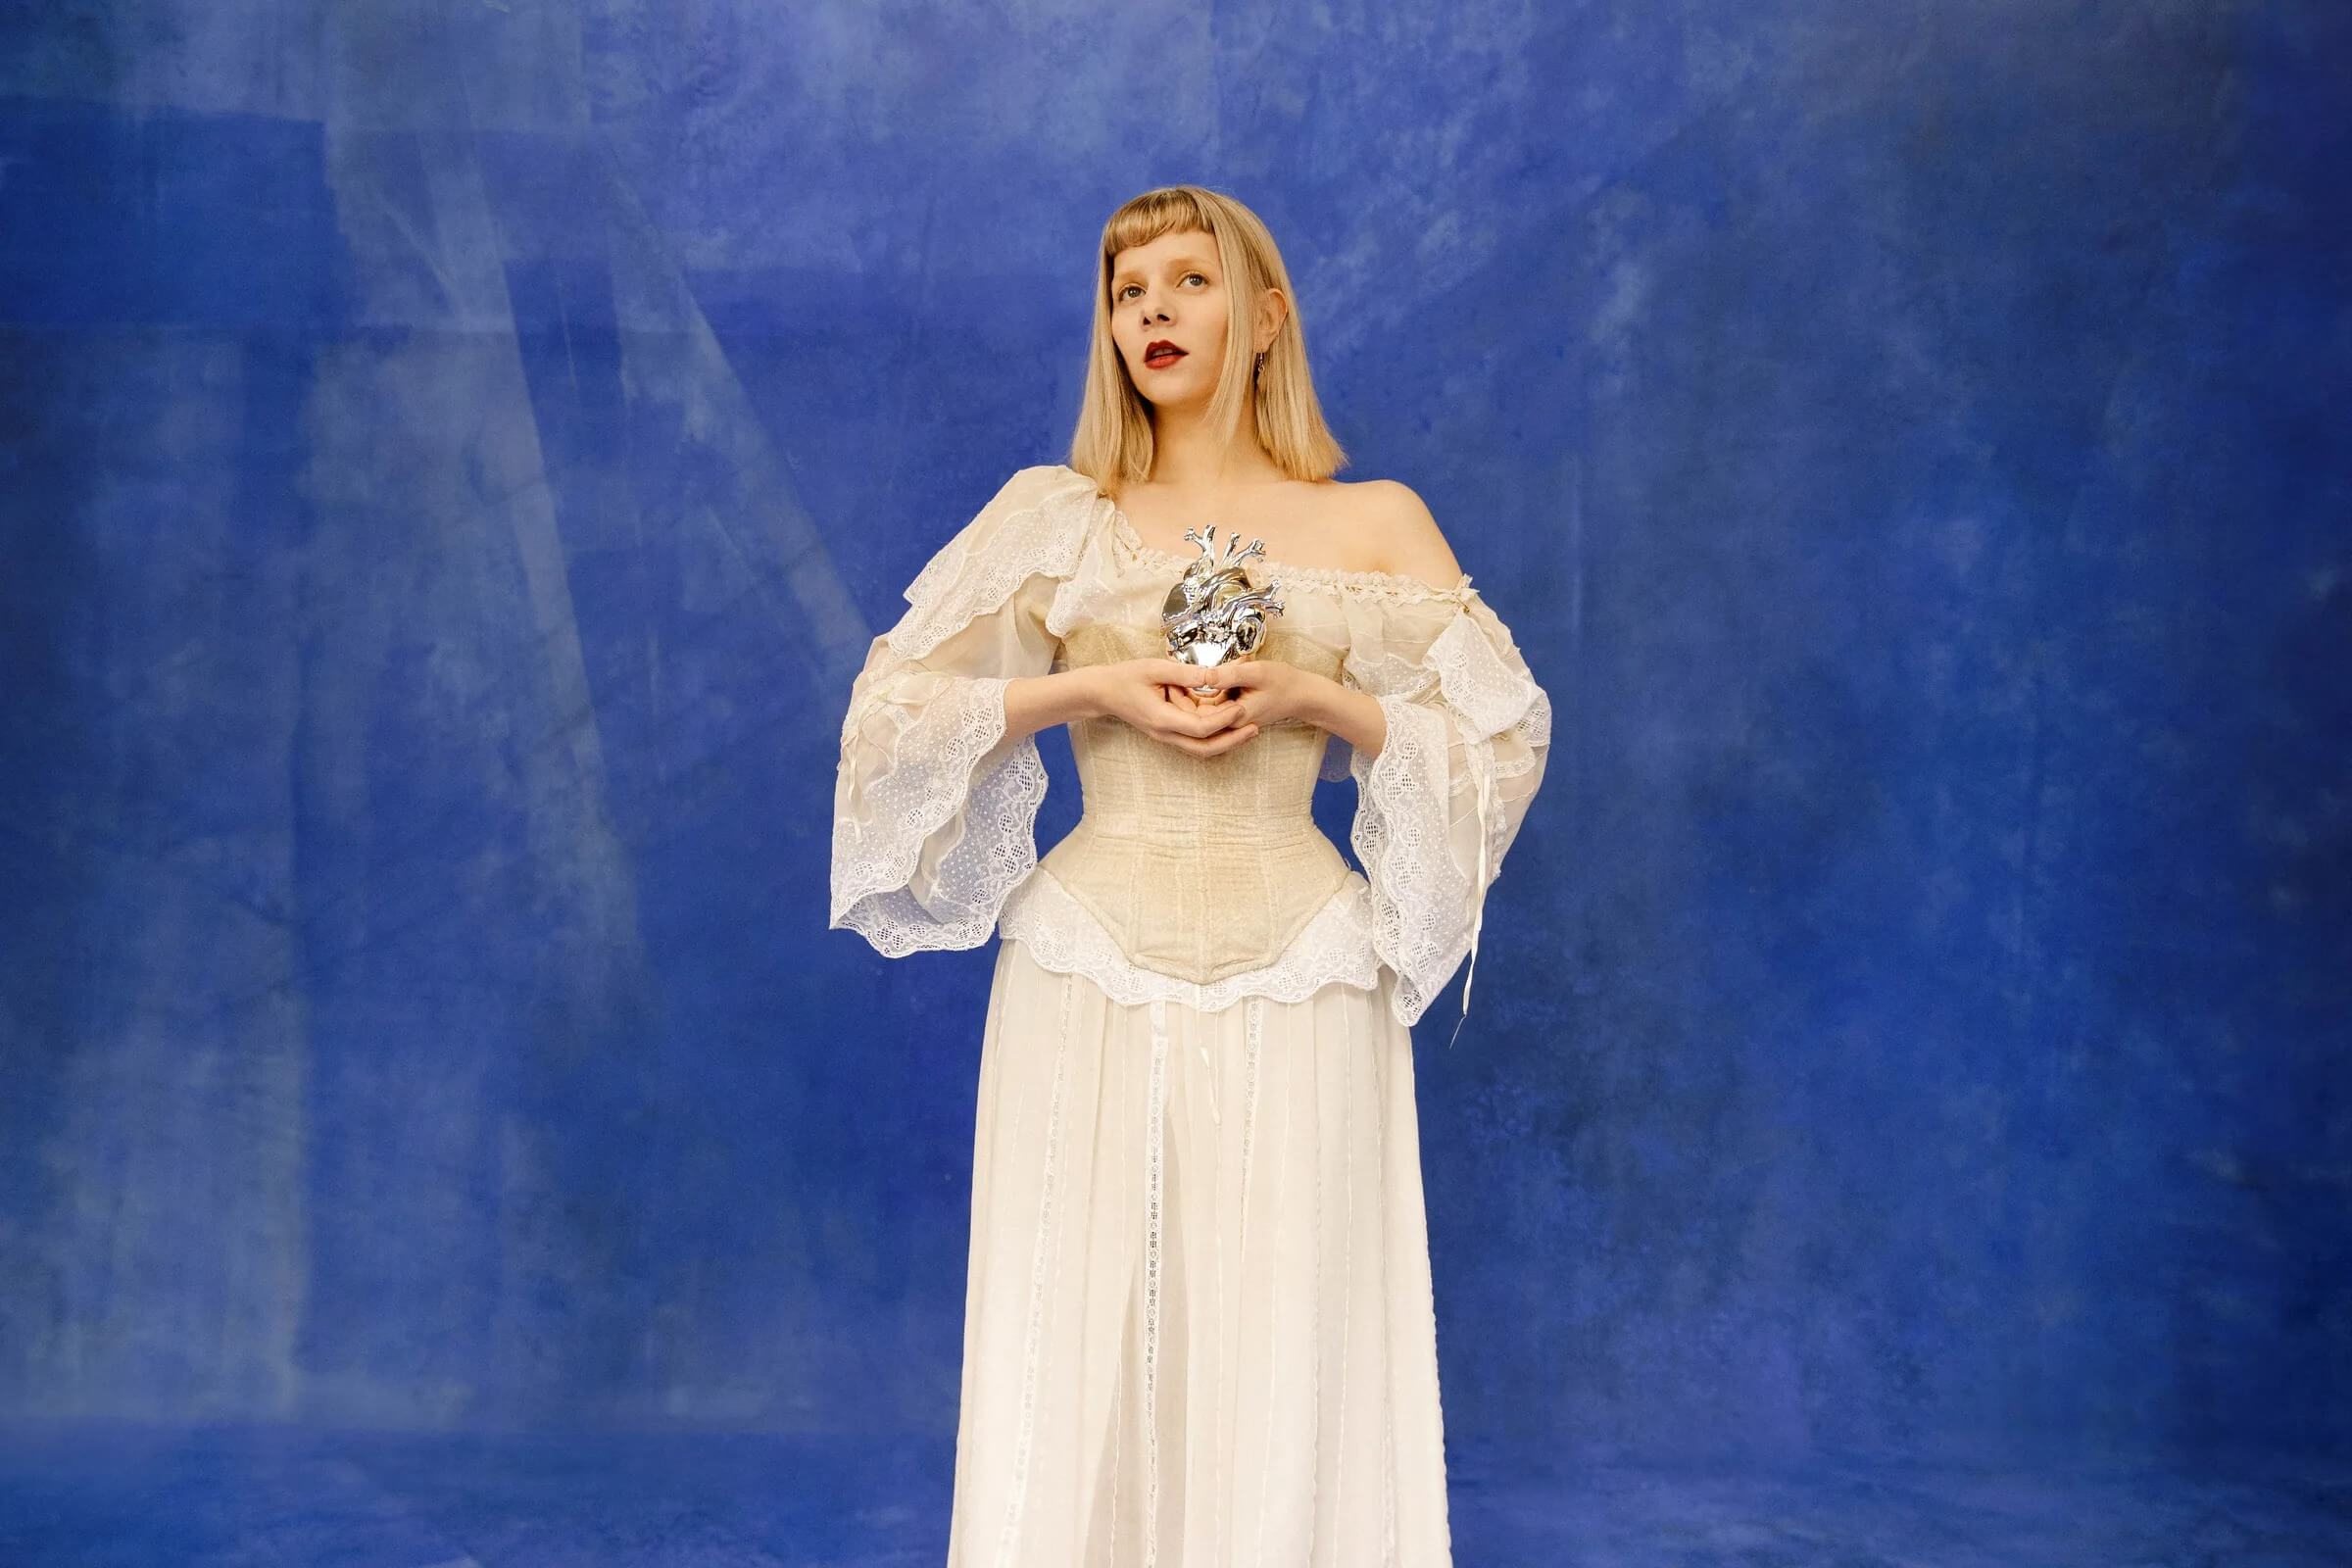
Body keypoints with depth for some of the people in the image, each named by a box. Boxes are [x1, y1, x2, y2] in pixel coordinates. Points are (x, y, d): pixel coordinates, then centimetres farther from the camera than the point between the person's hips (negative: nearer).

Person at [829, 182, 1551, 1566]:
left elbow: (1502, 733, 5)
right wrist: (1088, 689, -9)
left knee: (1282, 1341, 1)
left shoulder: (1375, 521, 7)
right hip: (1090, 970, 1)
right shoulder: (1054, 516, 8)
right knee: (1082, 1337, 3)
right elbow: (899, 705, 5)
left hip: (1296, 976, 0)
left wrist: (1313, 698, -9)